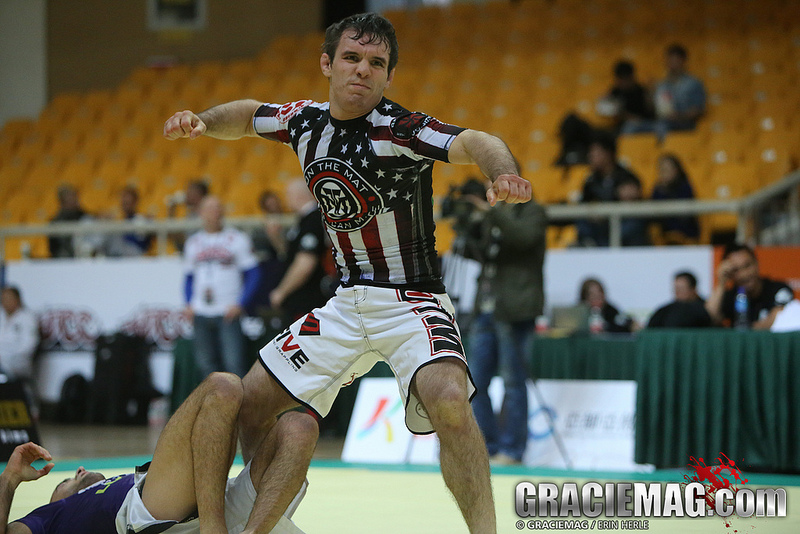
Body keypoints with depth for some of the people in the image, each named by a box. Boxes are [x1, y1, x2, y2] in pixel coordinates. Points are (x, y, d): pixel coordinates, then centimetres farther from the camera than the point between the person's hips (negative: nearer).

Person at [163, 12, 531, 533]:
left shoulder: (399, 129, -19)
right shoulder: (306, 120, 1)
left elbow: (473, 142, -36)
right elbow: (248, 115, 21)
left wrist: (504, 173, -58)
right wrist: (202, 121, 0)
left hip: (413, 303, -7)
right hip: (348, 304, 7)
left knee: (448, 401, -33)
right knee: (253, 397, 9)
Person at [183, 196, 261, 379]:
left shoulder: (237, 239, 3)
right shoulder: (193, 242, 14)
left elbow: (253, 275, 2)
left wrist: (240, 304, -9)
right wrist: (189, 305, 8)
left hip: (228, 313, -4)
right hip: (201, 314, 4)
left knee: (234, 363, -13)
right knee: (206, 364, 3)